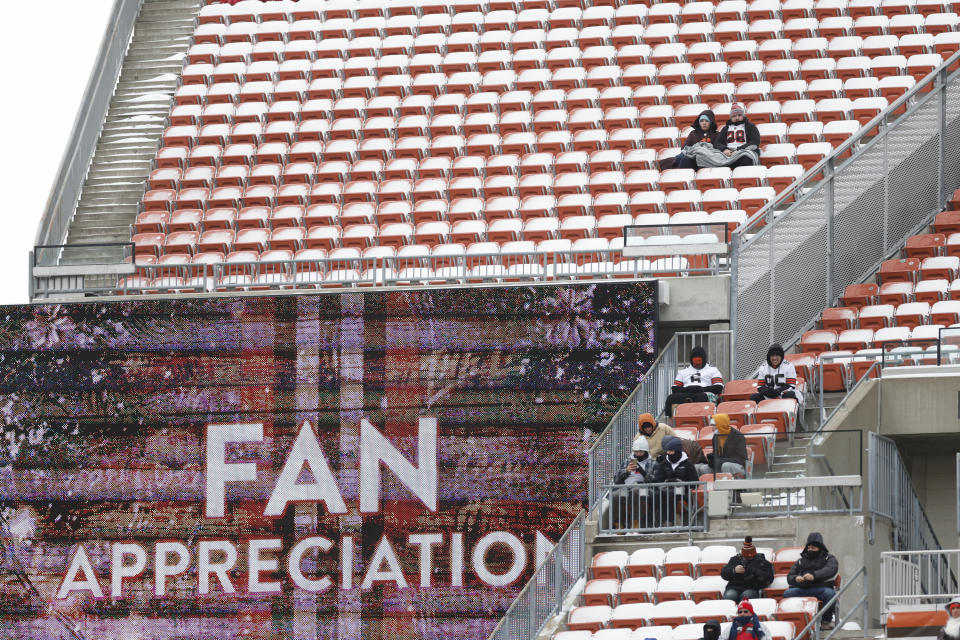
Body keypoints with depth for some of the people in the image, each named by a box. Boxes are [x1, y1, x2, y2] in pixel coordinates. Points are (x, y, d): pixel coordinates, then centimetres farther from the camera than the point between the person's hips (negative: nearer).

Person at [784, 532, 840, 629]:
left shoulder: (829, 558, 16)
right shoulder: (801, 561, 27)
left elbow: (830, 570, -7)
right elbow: (789, 577, 19)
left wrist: (814, 576, -24)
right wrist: (795, 579, -8)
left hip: (820, 588, -3)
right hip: (801, 588, 3)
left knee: (829, 594, -36)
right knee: (787, 594, -26)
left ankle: (826, 621, -17)